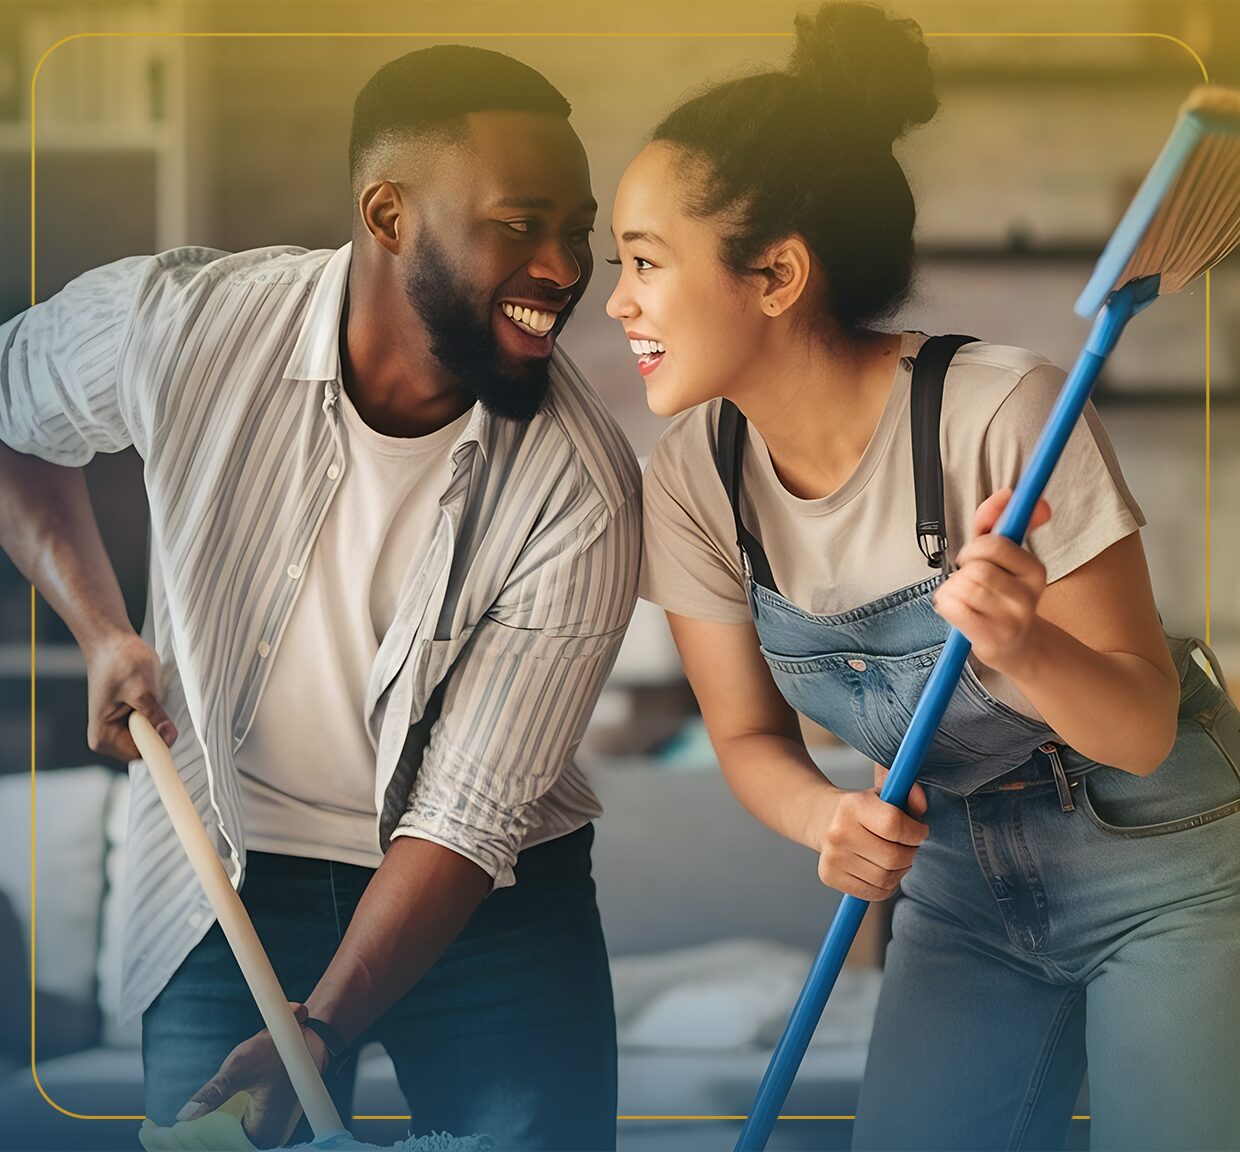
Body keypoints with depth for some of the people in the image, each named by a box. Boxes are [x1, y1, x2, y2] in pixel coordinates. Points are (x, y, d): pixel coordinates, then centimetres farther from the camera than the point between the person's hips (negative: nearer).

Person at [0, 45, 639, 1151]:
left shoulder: (582, 494, -21)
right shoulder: (178, 324, -17)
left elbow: (470, 818, -18)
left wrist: (320, 1031, -26)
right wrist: (102, 631, -4)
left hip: (489, 893, 0)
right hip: (232, 878, 1)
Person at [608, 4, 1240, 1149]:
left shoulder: (1002, 412, -29)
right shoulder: (695, 477, -13)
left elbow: (1144, 729, -22)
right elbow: (749, 736, -2)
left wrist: (1023, 644, -43)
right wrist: (827, 816, -25)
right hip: (959, 885, 4)